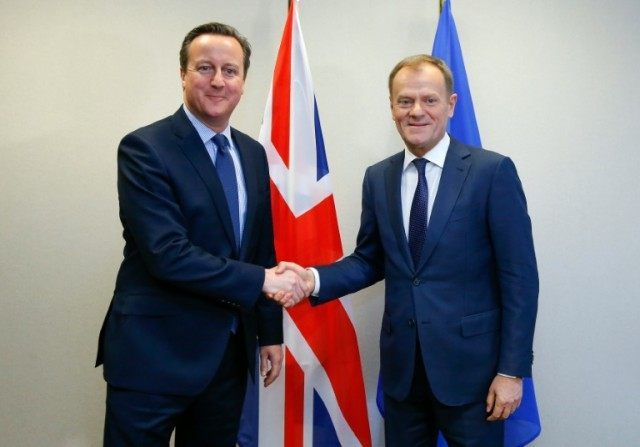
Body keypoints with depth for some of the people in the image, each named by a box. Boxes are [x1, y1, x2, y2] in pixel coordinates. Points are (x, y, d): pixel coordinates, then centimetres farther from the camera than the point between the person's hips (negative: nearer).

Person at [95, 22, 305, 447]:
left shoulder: (253, 153, 9)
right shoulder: (144, 148, -12)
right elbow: (168, 254, -21)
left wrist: (270, 331, 13)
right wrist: (262, 280, -18)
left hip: (229, 351, 6)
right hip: (154, 354, -6)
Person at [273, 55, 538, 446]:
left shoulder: (493, 171, -8)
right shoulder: (378, 178, 6)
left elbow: (519, 278, -9)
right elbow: (370, 261, 11)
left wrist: (513, 370, -11)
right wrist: (314, 278, -8)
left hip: (469, 364, -4)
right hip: (401, 364, 4)